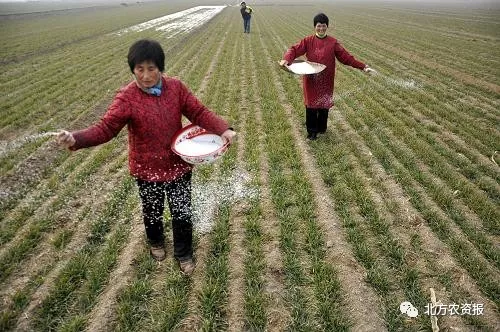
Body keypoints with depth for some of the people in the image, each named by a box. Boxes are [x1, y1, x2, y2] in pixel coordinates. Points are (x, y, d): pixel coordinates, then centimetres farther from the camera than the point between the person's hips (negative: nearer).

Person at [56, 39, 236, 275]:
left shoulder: (175, 87, -9)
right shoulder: (126, 98, -17)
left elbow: (198, 112, -6)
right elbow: (105, 128, -21)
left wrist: (223, 130, -20)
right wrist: (75, 139, -38)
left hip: (178, 164, 1)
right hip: (147, 168, -1)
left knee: (182, 212, 11)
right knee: (152, 211, 22)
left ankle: (183, 254, 37)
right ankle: (156, 243, 55)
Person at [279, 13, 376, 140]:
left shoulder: (333, 42, -3)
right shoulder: (308, 41, -4)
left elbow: (346, 57, -3)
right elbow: (294, 50, -13)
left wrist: (363, 67, -10)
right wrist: (286, 59, -35)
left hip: (326, 80, 1)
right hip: (311, 79, -1)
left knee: (324, 104, 11)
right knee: (311, 104, 4)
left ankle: (321, 127, 32)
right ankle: (312, 130, 18)